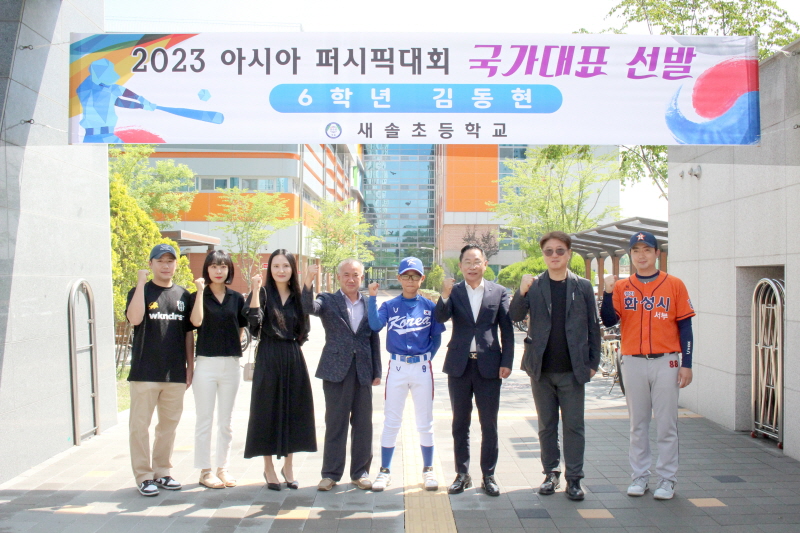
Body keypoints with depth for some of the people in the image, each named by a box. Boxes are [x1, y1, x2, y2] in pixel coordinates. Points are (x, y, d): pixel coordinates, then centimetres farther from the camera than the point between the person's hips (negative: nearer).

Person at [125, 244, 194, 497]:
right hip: (145, 372, -3)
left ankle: (162, 471, 23)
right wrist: (141, 283, -19)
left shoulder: (183, 295, 10)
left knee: (169, 424, 11)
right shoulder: (140, 291, 0)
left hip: (175, 373, 4)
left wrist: (190, 366, 9)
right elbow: (134, 319, -20)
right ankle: (144, 476, 10)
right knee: (140, 425, 1)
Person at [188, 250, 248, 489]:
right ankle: (205, 470, 12)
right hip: (206, 362, -3)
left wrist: (235, 348, 0)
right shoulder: (198, 296, 0)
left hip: (231, 364, 3)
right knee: (205, 420, 3)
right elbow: (196, 321, -18)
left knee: (226, 421, 11)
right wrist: (200, 290, -15)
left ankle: (223, 467, 21)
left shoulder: (237, 298, 7)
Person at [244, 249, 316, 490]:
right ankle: (268, 468, 14)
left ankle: (288, 466, 21)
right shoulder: (263, 293, -1)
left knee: (293, 410, 7)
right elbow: (254, 320, -19)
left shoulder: (298, 296, 10)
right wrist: (255, 289, -22)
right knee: (268, 410, 2)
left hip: (293, 359, 4)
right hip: (269, 358, -4)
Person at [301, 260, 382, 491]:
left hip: (363, 371, 3)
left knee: (363, 424, 7)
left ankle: (360, 472, 19)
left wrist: (377, 372, 7)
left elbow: (374, 339, 10)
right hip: (336, 370, -2)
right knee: (335, 423, 4)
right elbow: (309, 307, -18)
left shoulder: (369, 304, 9)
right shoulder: (328, 300, 2)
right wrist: (309, 283, -34)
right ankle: (331, 473, 14)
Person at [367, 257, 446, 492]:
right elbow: (375, 325, -17)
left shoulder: (429, 306, 2)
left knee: (425, 422, 9)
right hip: (397, 367, 0)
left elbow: (436, 337, 7)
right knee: (391, 422, 6)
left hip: (422, 368, 0)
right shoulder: (390, 305, 0)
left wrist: (427, 356, -6)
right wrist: (372, 297, -23)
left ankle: (428, 470, 22)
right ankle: (385, 471, 16)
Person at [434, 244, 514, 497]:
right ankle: (462, 474, 21)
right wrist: (445, 296, -31)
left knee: (489, 424, 5)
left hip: (489, 366, -1)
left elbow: (507, 330, 2)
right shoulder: (453, 292, 3)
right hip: (459, 365, 1)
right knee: (460, 423, 10)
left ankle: (488, 475, 16)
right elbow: (440, 318, -14)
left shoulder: (499, 292, 2)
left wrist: (507, 362, -5)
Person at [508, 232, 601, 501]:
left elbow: (593, 327, 5)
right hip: (541, 369, 1)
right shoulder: (534, 285, 3)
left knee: (574, 426, 3)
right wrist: (522, 292, -25)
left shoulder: (583, 287, 3)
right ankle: (551, 473, 23)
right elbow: (515, 316, -8)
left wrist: (593, 362, 1)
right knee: (546, 425, 11)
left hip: (573, 370, -1)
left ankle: (574, 478, 12)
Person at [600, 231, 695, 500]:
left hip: (666, 362, -2)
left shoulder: (674, 285, 1)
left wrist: (686, 364, -4)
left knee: (666, 424, 2)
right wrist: (608, 293, -18)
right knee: (637, 423, 10)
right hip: (633, 363, 2)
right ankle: (639, 476, 19)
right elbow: (609, 320, -4)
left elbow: (685, 326, 1)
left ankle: (667, 479, 12)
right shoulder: (621, 287, 6)